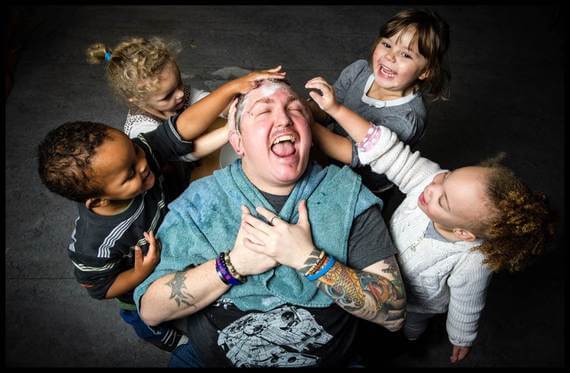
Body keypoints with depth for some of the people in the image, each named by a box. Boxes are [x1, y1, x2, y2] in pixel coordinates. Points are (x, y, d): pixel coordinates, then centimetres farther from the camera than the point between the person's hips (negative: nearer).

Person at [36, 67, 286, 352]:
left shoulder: (139, 151, -35)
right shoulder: (92, 246, -43)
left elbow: (184, 126, -38)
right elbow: (101, 288, -24)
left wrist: (232, 87, -48)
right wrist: (142, 274, -38)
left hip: (173, 243, 4)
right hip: (145, 293, -3)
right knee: (151, 322, 32)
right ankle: (167, 339, 67)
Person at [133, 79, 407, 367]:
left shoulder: (347, 194, -7)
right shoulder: (200, 201, -6)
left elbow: (393, 314, -12)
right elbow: (150, 310, -9)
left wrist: (309, 259, -23)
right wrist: (234, 264, -20)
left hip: (325, 359, 3)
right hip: (209, 358, -2)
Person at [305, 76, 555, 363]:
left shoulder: (472, 264, -43)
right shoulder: (437, 182, -37)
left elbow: (465, 308, -24)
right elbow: (388, 151, -39)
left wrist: (461, 340, -4)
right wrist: (335, 109, -45)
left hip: (414, 307, -3)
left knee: (408, 328, 32)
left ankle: (407, 342, 66)